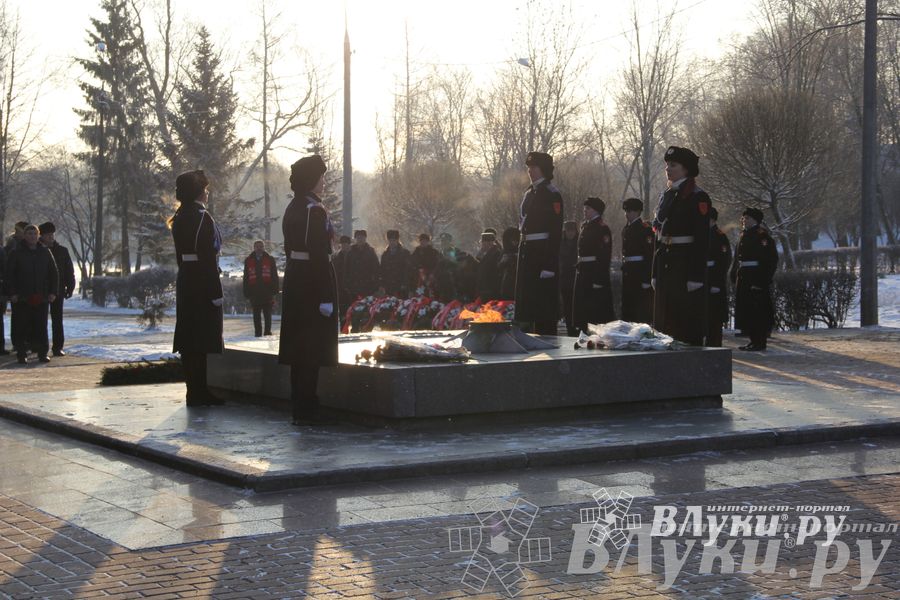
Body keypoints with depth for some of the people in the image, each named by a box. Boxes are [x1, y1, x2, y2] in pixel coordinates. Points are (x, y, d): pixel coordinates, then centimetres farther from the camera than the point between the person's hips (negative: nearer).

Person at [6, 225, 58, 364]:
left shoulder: (45, 252, 8)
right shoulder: (16, 253, 1)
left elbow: (54, 273, 11)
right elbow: (9, 274, 0)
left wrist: (53, 292, 3)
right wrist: (12, 293, -8)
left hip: (42, 298, 2)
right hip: (22, 299, -2)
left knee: (41, 327, 4)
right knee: (21, 328, 0)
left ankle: (43, 353, 10)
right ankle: (21, 354, 7)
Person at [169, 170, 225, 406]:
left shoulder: (179, 218, 12)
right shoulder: (202, 217, -14)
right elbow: (208, 256, -18)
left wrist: (186, 275, 19)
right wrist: (216, 292, -17)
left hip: (185, 282, 9)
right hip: (203, 283, -9)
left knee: (189, 339, 10)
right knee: (204, 340, -4)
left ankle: (194, 391, 16)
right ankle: (200, 393, -2)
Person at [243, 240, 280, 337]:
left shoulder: (270, 259, 7)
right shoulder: (248, 261, 10)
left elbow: (275, 276, 5)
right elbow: (246, 278, 10)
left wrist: (275, 289, -4)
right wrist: (246, 292, 3)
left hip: (267, 291, -1)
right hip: (254, 292, 1)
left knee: (267, 313, 1)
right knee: (256, 314, 3)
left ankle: (267, 331, 5)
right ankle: (258, 332, 6)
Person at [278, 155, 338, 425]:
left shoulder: (292, 208, 12)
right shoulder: (315, 210, -16)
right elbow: (318, 255, -20)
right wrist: (326, 297, -20)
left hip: (294, 279, 9)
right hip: (313, 280, -9)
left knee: (300, 346, 12)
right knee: (312, 348, -4)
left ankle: (300, 407, 18)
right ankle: (306, 410, -2)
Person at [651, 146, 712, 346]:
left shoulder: (697, 197, -9)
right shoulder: (666, 195, 15)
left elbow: (701, 239, -14)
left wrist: (696, 277, -19)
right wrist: (655, 272, 13)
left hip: (686, 264, -8)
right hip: (666, 267, 8)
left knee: (688, 322, -5)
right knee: (664, 322, 10)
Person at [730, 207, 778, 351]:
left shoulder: (762, 236, -9)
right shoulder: (744, 236, 17)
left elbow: (771, 259, -14)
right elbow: (737, 258, 21)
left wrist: (764, 278, -19)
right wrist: (734, 276, 15)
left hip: (757, 278, -9)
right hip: (743, 278, 9)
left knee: (758, 311, -6)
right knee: (745, 309, 10)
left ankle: (760, 342, -1)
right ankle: (754, 340, 18)